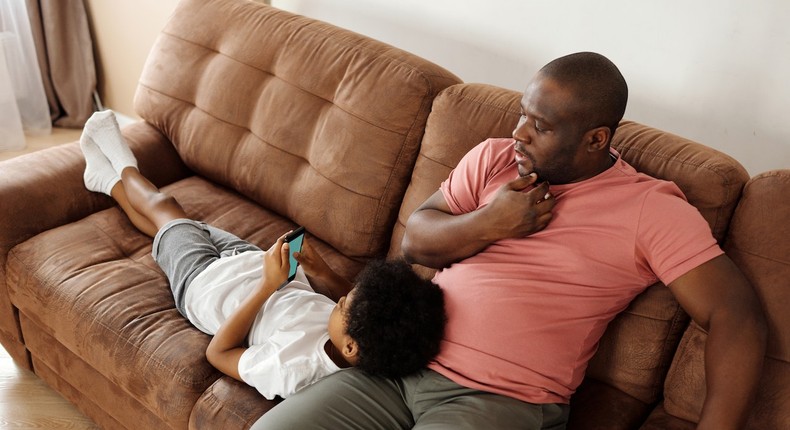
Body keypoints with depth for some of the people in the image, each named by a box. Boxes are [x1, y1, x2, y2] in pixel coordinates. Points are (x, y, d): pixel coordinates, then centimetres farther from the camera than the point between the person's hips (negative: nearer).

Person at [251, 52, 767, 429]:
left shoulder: (651, 209, -6)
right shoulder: (492, 158, 9)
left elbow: (737, 313, -12)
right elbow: (415, 240, 8)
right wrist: (489, 224, -10)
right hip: (406, 363, 5)